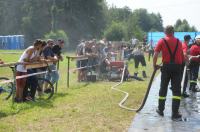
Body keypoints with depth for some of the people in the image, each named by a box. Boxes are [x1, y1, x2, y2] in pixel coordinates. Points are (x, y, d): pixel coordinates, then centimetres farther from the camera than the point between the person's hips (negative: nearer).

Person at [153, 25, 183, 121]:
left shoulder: (162, 41, 1)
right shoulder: (179, 42, 9)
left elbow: (155, 55, -7)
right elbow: (182, 56, 9)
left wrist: (154, 65, 6)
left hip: (166, 66, -1)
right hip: (177, 67, 1)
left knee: (163, 88, 14)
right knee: (176, 90, 0)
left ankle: (160, 110, 24)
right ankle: (175, 114, -5)